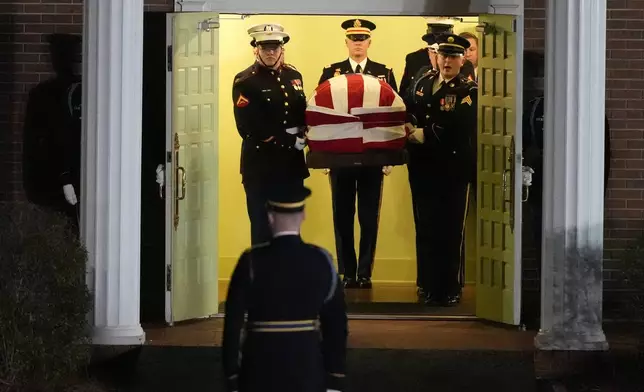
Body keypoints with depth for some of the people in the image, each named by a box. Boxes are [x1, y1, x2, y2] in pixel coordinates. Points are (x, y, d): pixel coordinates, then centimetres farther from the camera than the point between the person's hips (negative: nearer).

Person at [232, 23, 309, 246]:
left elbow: (303, 113, 16)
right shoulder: (245, 81, -7)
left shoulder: (293, 76, 11)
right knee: (262, 229, 0)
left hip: (292, 164, 5)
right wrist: (290, 140, -14)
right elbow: (248, 128, -15)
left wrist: (301, 134, -7)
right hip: (260, 166, -5)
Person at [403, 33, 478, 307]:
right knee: (425, 228, 11)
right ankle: (428, 286, 21)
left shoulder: (468, 91, -9)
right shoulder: (422, 80, 10)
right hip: (423, 168, 5)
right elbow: (407, 107, 21)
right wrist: (409, 126, 0)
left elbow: (459, 128, -21)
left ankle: (449, 289, 8)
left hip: (453, 171, -5)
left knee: (450, 231, 0)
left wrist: (425, 135, -17)